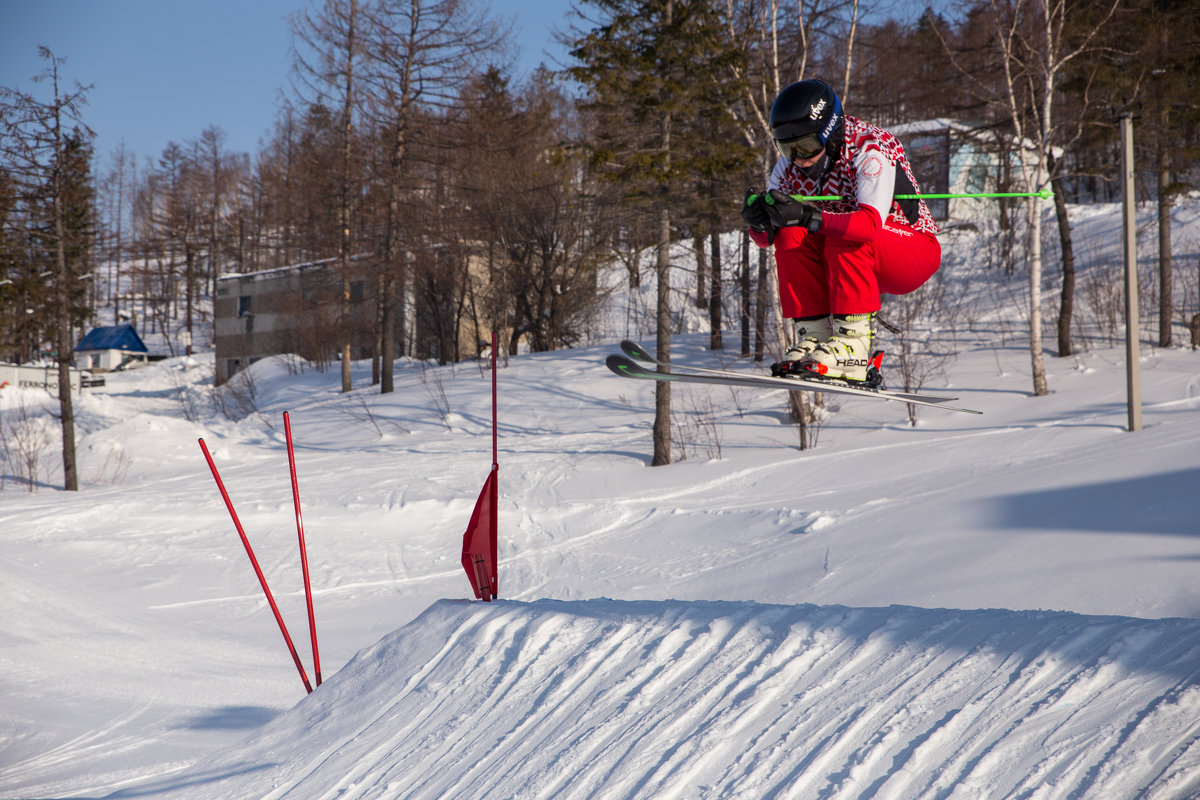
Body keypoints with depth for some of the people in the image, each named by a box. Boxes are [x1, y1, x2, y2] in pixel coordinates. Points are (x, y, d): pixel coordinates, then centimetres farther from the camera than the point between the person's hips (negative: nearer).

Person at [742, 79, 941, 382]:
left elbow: (871, 223, -41)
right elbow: (765, 237, -7)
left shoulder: (870, 149, -25)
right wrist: (759, 221, -31)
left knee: (844, 238, -33)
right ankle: (814, 333, -17)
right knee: (790, 235, -19)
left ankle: (853, 345, -31)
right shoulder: (791, 164, -7)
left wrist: (808, 216, -52)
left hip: (916, 252, -6)